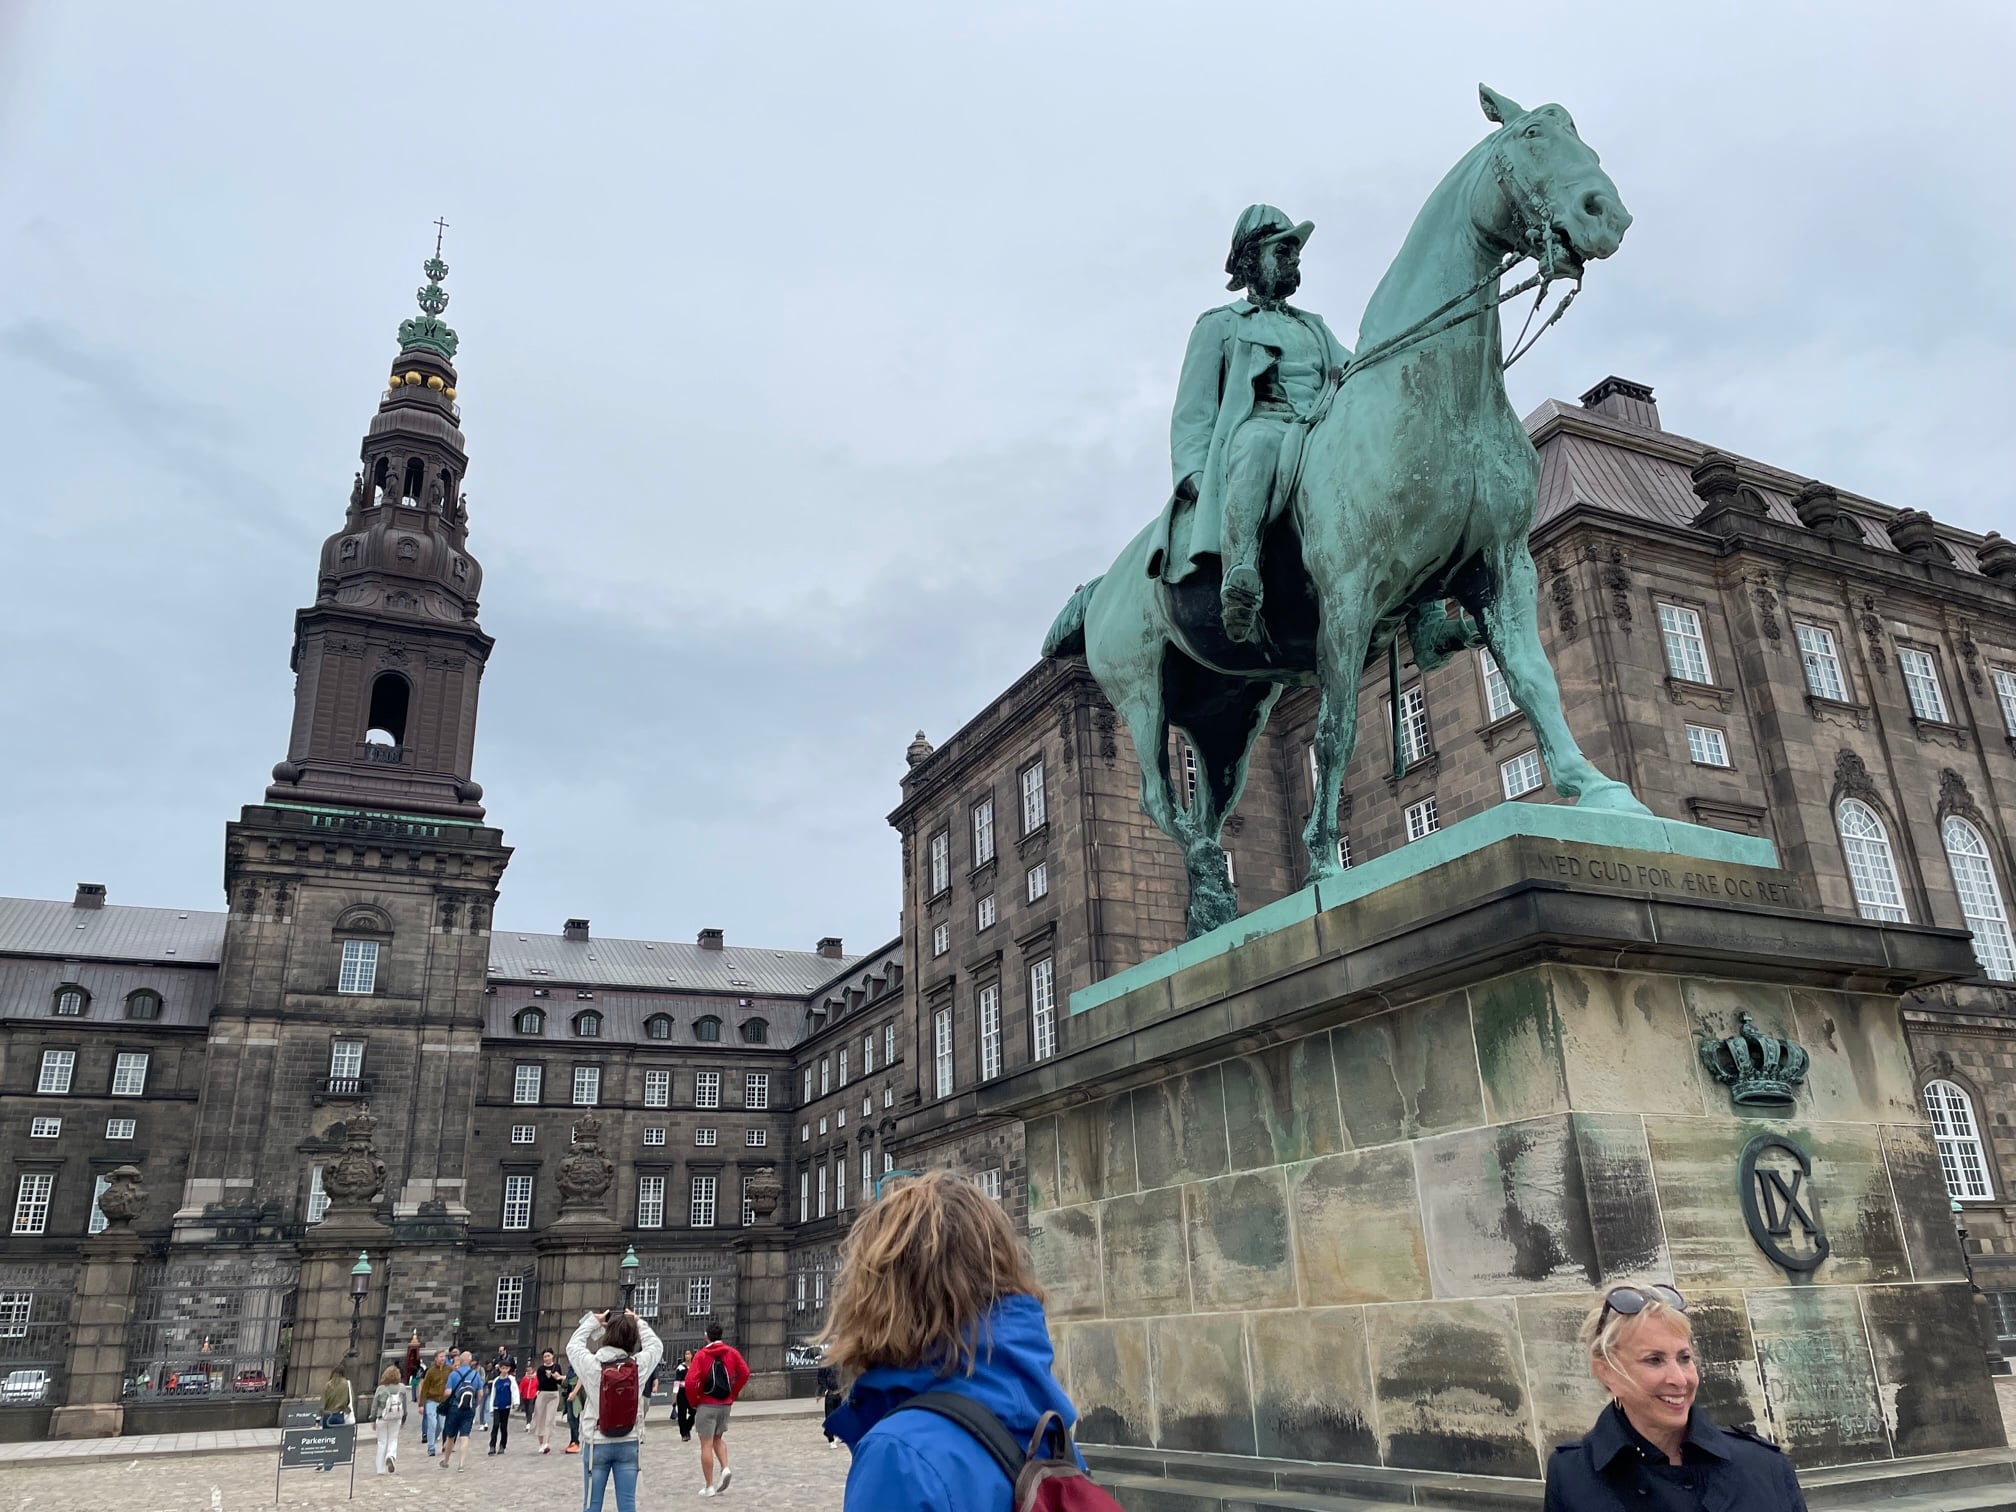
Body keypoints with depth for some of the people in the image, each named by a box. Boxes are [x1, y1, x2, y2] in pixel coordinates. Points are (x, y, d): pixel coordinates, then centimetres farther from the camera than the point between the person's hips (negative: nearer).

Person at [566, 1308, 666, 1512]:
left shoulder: (592, 1364, -13)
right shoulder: (639, 1365, -10)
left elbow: (573, 1346, 8)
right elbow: (656, 1345, 12)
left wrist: (593, 1321, 17)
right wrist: (638, 1323, 20)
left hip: (597, 1443, -1)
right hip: (628, 1444, 1)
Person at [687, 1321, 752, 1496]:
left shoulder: (701, 1355, -8)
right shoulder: (732, 1352, 2)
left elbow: (691, 1381, -17)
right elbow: (744, 1373, -3)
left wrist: (694, 1401, -2)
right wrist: (733, 1393, 6)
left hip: (706, 1404, -4)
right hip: (725, 1404, 4)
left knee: (706, 1445, 3)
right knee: (718, 1438, 23)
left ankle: (709, 1487, 5)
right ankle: (725, 1468, 1)